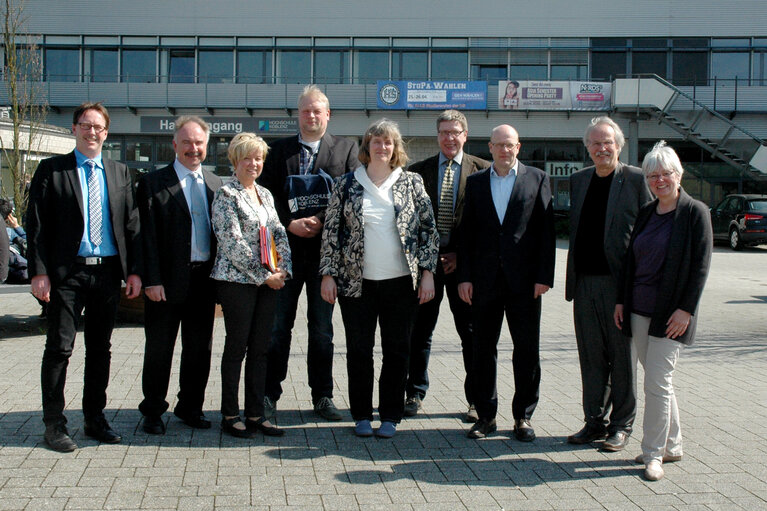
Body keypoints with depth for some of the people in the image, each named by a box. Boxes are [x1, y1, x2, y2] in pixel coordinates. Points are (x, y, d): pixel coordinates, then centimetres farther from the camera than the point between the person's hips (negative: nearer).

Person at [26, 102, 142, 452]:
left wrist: (134, 271, 3)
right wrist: (39, 271, -11)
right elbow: (36, 224, -2)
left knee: (100, 348, 10)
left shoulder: (120, 173, 12)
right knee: (59, 347, -1)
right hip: (67, 271, -3)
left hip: (108, 271, 3)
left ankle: (95, 418, 22)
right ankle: (54, 424, 9)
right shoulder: (51, 170, 3)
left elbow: (131, 224, 11)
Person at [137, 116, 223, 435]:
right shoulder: (153, 183, -2)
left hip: (205, 280, 4)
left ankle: (190, 408, 26)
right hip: (168, 280, -4)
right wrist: (152, 280, -14)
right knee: (159, 350, 6)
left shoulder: (215, 184, 12)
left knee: (199, 350, 12)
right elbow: (148, 235, -7)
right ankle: (153, 412, 20)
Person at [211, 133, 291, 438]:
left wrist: (283, 269, -3)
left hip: (268, 282, 6)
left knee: (260, 348, 8)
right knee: (237, 346, 0)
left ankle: (256, 414, 15)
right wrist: (264, 275, -14)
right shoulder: (226, 195, -6)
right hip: (237, 281, -6)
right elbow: (233, 242, -14)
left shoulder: (265, 194, 15)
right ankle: (230, 415, 11)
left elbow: (279, 233, 13)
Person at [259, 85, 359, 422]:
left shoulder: (346, 149, 7)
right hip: (286, 247, 0)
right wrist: (290, 223, -12)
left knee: (322, 327, 8)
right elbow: (267, 195, 3)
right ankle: (269, 394, 12)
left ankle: (322, 396, 17)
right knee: (278, 325, 3)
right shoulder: (279, 150, 9)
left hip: (325, 247, 0)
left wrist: (321, 221, -13)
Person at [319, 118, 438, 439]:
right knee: (359, 350, 6)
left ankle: (390, 417, 18)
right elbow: (332, 231, 5)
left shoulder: (412, 183, 5)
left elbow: (428, 229, 5)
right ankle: (362, 415, 19)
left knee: (397, 351, 5)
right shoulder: (347, 185, 5)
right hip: (356, 281, 0)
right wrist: (328, 274, -1)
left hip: (401, 281, 0)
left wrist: (427, 272, -2)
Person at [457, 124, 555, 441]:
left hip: (523, 281, -2)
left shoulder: (537, 179, 5)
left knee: (527, 349, 4)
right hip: (485, 281, 2)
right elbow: (466, 232, 8)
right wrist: (464, 276, 1)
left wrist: (544, 276, -7)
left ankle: (523, 416, 16)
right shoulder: (476, 182, 10)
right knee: (483, 349, 6)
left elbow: (546, 230, 0)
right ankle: (486, 415, 18)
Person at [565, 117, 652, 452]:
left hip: (619, 282, -5)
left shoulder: (636, 179, -4)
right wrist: (573, 279, 13)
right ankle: (594, 421, 22)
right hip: (585, 282, 5)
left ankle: (621, 425, 17)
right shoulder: (578, 180, 13)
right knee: (591, 357, 11)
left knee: (622, 356, 5)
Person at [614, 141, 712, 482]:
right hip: (639, 310, 6)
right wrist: (621, 300, 9)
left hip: (671, 313, -6)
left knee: (657, 383, -7)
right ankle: (672, 446, 25)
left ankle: (654, 453, 3)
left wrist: (686, 309, -15)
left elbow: (701, 264, -10)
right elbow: (631, 259, 15)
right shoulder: (646, 213, 12)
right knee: (658, 381, 12)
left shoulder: (696, 212, -6)